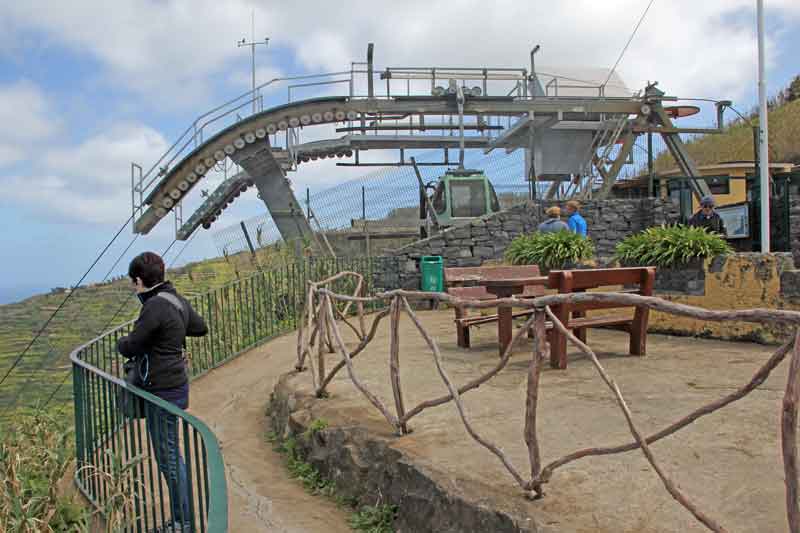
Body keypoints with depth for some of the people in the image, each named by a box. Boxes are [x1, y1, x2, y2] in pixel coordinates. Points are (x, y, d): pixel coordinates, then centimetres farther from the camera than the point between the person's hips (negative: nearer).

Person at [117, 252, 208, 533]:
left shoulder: (155, 307, -21)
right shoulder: (178, 300, 6)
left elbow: (129, 348, -16)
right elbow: (200, 327, 22)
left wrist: (121, 342, 5)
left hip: (163, 392, -9)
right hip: (176, 384, 9)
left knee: (168, 458, 1)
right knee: (171, 454, 17)